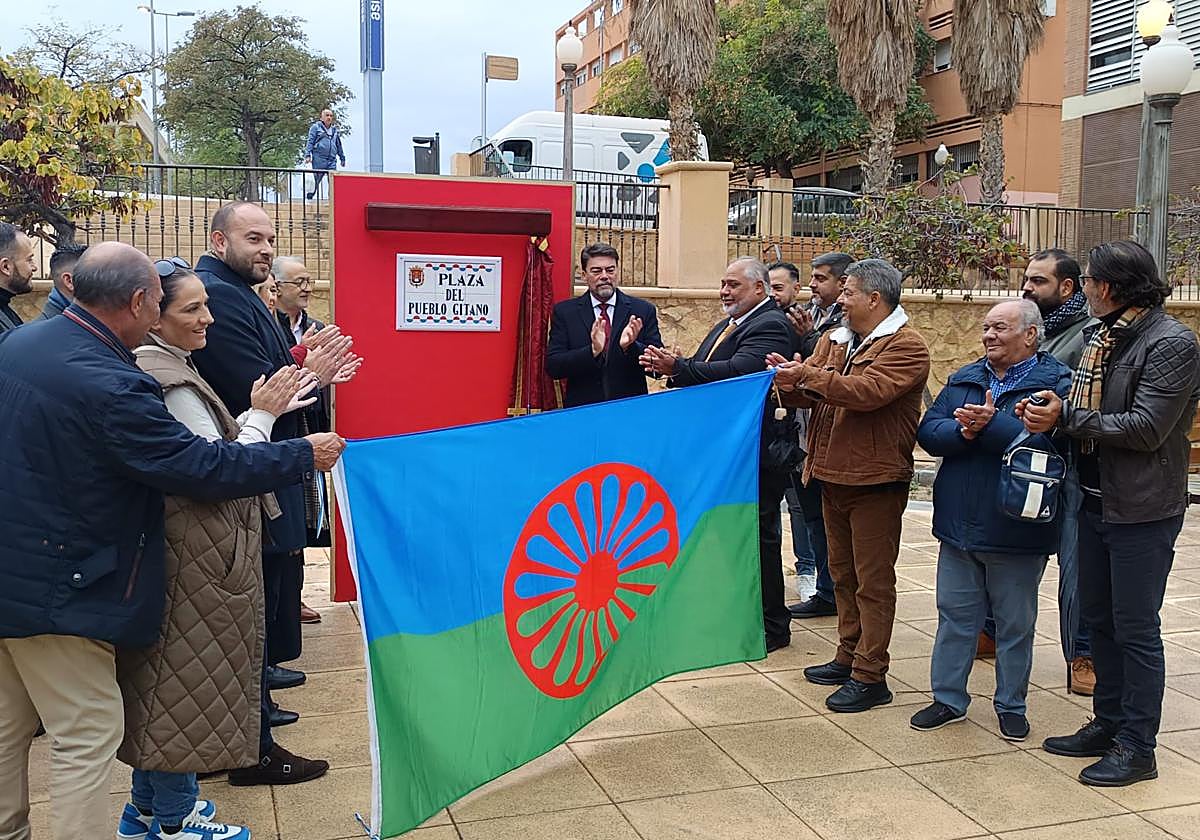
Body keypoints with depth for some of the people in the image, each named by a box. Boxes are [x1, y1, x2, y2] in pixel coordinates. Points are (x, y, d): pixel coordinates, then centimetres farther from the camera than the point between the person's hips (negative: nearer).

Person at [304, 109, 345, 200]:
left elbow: (339, 145, 28)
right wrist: (307, 155, -10)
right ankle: (308, 198, 2)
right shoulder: (315, 127, 6)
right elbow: (310, 142, 0)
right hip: (319, 159, -5)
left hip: (332, 161, 5)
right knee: (315, 182, -5)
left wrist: (342, 158, 26)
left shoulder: (334, 130, 21)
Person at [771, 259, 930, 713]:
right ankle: (848, 658, 31)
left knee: (873, 581, 0)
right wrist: (791, 382, -16)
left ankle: (870, 676, 7)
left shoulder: (905, 347, -12)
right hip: (833, 475, 8)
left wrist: (808, 373, -24)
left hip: (875, 482, -8)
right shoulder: (834, 340, 12)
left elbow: (868, 390, -28)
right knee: (843, 573, 18)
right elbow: (806, 395, 6)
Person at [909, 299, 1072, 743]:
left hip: (1017, 530, -4)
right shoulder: (962, 380, 9)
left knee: (1016, 624, 11)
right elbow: (928, 433, -2)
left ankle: (1011, 705, 27)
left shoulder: (1055, 383, -7)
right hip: (959, 524, 4)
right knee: (955, 615, 13)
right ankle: (948, 698, 27)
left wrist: (990, 424, -26)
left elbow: (1048, 440, -24)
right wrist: (964, 431, -20)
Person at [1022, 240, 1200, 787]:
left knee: (1135, 629, 2)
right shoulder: (1102, 336, 8)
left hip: (1142, 510, -8)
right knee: (1098, 618, 17)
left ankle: (1136, 747, 15)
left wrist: (1065, 418, -20)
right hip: (1097, 499, 8)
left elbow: (1146, 428, -23)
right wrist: (1051, 412, -8)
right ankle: (1108, 723, 32)